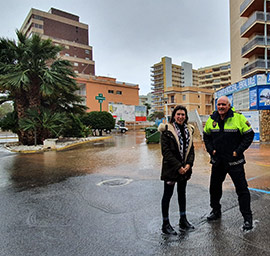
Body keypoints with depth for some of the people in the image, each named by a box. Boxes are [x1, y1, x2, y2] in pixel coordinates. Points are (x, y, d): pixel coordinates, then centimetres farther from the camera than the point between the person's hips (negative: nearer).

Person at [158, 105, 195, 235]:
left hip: (184, 168, 6)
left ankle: (183, 220, 36)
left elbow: (191, 148, 8)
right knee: (167, 195, 5)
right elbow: (166, 151, -16)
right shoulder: (167, 130, -12)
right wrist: (178, 167, -18)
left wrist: (189, 164, -7)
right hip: (171, 168, -6)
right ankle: (165, 224, 20)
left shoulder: (188, 129, 8)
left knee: (182, 193, 19)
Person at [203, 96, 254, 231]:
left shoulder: (238, 118, -10)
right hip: (217, 161, 5)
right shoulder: (211, 120, 2)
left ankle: (247, 217, 20)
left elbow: (249, 135, -6)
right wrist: (211, 150, 1)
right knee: (214, 187, 15)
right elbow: (206, 136, 14)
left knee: (242, 189, 2)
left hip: (234, 161, -4)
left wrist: (238, 151, -12)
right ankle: (216, 211, 36)